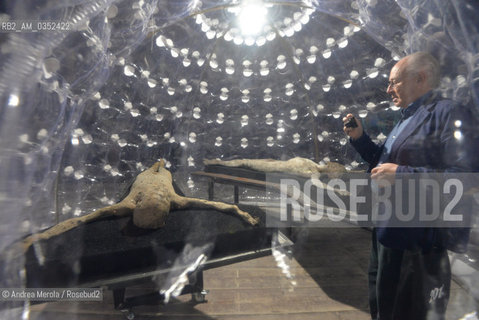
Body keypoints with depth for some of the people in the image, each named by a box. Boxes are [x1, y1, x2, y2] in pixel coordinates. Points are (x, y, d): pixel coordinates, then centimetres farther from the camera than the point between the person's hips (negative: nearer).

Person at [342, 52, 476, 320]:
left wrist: (401, 174, -27)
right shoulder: (405, 120, 13)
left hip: (417, 243, -9)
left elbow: (465, 176, -26)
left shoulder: (449, 114, -16)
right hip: (386, 233, 9)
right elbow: (384, 162, 19)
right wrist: (359, 137, 7)